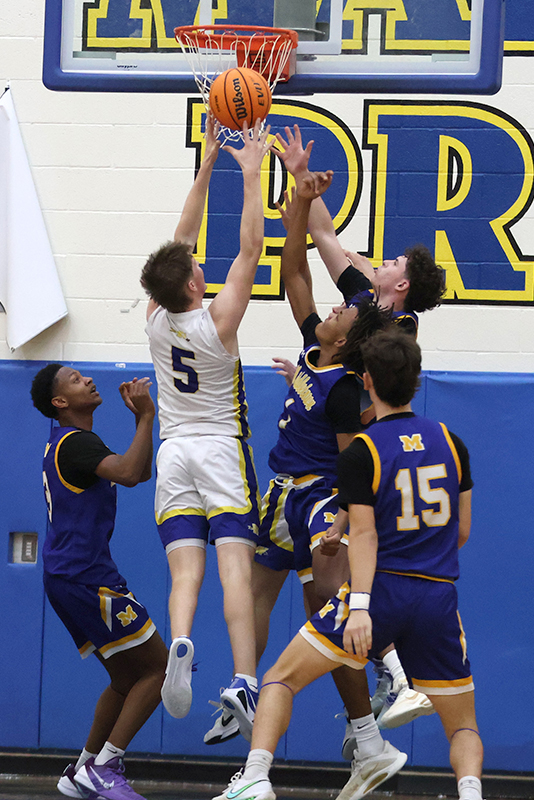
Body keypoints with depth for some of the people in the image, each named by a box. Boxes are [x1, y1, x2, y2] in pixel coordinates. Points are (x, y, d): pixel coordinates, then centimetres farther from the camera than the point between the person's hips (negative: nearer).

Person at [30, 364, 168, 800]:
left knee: (127, 680, 16)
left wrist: (141, 417, 15)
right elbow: (129, 472, -29)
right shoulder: (75, 442, -12)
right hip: (85, 577, -10)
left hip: (69, 580, 10)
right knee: (157, 669, -7)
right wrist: (147, 416, -20)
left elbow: (141, 471, 26)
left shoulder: (69, 442, 20)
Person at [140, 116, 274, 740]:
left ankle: (179, 643, -34)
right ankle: (244, 681, -24)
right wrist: (251, 174, -6)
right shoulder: (217, 320, -12)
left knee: (185, 568, -5)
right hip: (222, 450, -4)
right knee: (234, 564, -12)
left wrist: (207, 166, 11)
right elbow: (250, 248, -10)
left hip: (174, 452, 4)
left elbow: (182, 240, 8)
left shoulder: (156, 318, 0)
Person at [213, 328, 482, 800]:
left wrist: (360, 605, -20)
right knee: (463, 725, 13)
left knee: (280, 680, 8)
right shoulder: (451, 443, 9)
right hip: (439, 597, 3)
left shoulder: (362, 452, -3)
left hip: (381, 589, -3)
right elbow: (461, 531, 15)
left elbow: (364, 535, -13)